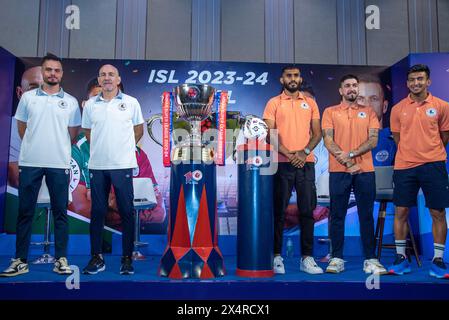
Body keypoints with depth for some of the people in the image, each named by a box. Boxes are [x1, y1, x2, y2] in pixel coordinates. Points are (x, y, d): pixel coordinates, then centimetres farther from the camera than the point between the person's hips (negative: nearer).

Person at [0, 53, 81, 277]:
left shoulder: (70, 101, 6)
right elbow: (21, 127, 13)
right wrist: (34, 146, 11)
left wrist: (58, 147, 11)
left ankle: (61, 259, 11)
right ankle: (20, 260, 13)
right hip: (29, 162, 1)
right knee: (25, 212, 4)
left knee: (60, 212, 3)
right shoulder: (28, 97, 7)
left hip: (59, 164, 0)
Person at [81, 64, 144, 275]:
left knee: (126, 212, 1)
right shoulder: (90, 104, 9)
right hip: (97, 165, 2)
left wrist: (125, 146, 7)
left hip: (123, 165, -2)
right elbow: (88, 132, 18)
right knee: (97, 212, 6)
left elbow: (139, 130, 12)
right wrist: (101, 147, 10)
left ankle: (127, 258, 10)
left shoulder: (131, 102, 4)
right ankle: (96, 257, 16)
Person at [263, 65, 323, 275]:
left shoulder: (310, 103, 14)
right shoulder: (274, 103, 5)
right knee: (279, 211, 1)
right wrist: (289, 154, -13)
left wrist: (304, 152, -8)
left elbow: (317, 133, 10)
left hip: (306, 163, 3)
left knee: (307, 211, 3)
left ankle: (307, 258, 10)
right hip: (282, 163, -2)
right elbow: (269, 134, -3)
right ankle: (277, 257, 10)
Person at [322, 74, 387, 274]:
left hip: (365, 170, 1)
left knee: (366, 215, 4)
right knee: (337, 215, 2)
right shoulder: (330, 112, 8)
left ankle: (370, 259, 11)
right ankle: (337, 258, 10)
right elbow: (328, 140, -3)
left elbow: (373, 140, 1)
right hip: (338, 170, -1)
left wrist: (350, 154, -12)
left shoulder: (368, 112, 12)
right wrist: (347, 161, -13)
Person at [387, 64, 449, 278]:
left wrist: (429, 153, 12)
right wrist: (411, 153, 9)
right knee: (401, 212, 3)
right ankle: (401, 258, 15)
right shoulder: (398, 108, 6)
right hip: (404, 166, 1)